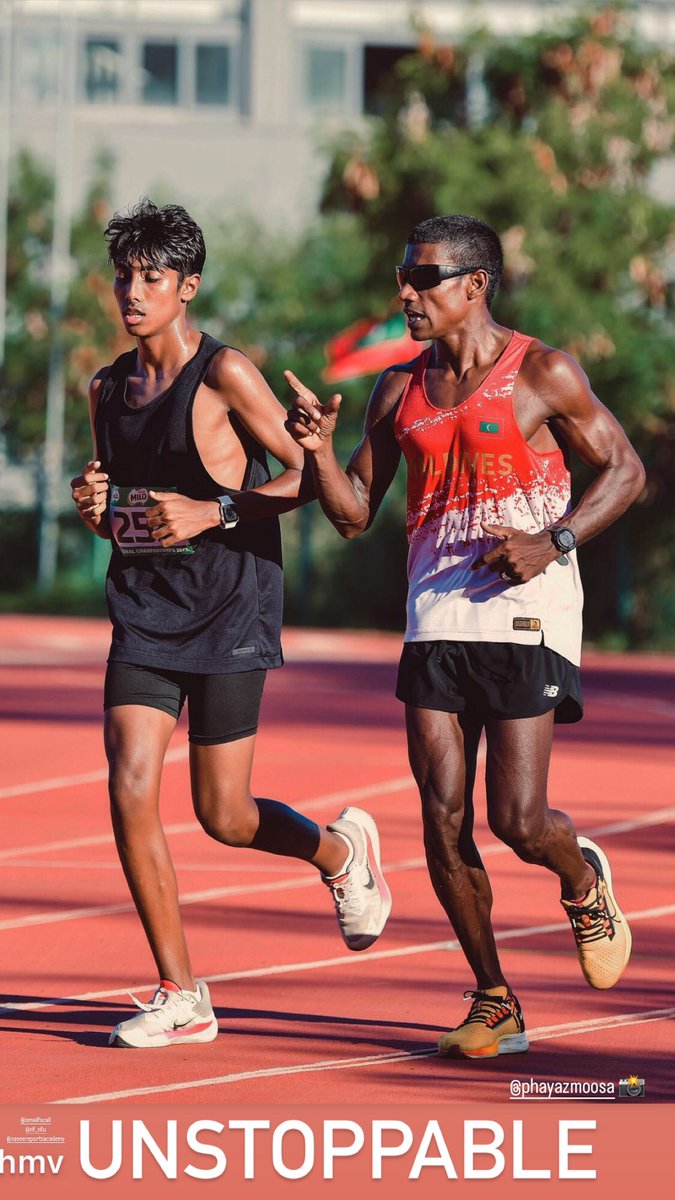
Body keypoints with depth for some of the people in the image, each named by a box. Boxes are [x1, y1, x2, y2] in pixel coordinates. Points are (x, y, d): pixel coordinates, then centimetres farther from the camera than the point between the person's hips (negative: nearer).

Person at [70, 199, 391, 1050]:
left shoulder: (225, 375, -9)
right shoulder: (109, 388, 10)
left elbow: (309, 475, -7)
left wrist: (213, 513, -18)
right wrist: (96, 507, -2)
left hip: (228, 612, -5)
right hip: (143, 612, 5)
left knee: (223, 817, -1)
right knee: (130, 794, -9)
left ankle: (339, 851, 33)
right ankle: (180, 997, 0)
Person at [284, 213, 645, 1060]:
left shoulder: (541, 374, -4)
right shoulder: (399, 391, 11)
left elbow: (624, 471, 0)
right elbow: (354, 515, 13)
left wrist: (554, 543, -13)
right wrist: (317, 447, -6)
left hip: (524, 614, -5)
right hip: (435, 617, 5)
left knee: (518, 820, -10)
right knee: (443, 818, -2)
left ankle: (584, 884, 27)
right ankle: (494, 1006, 10)